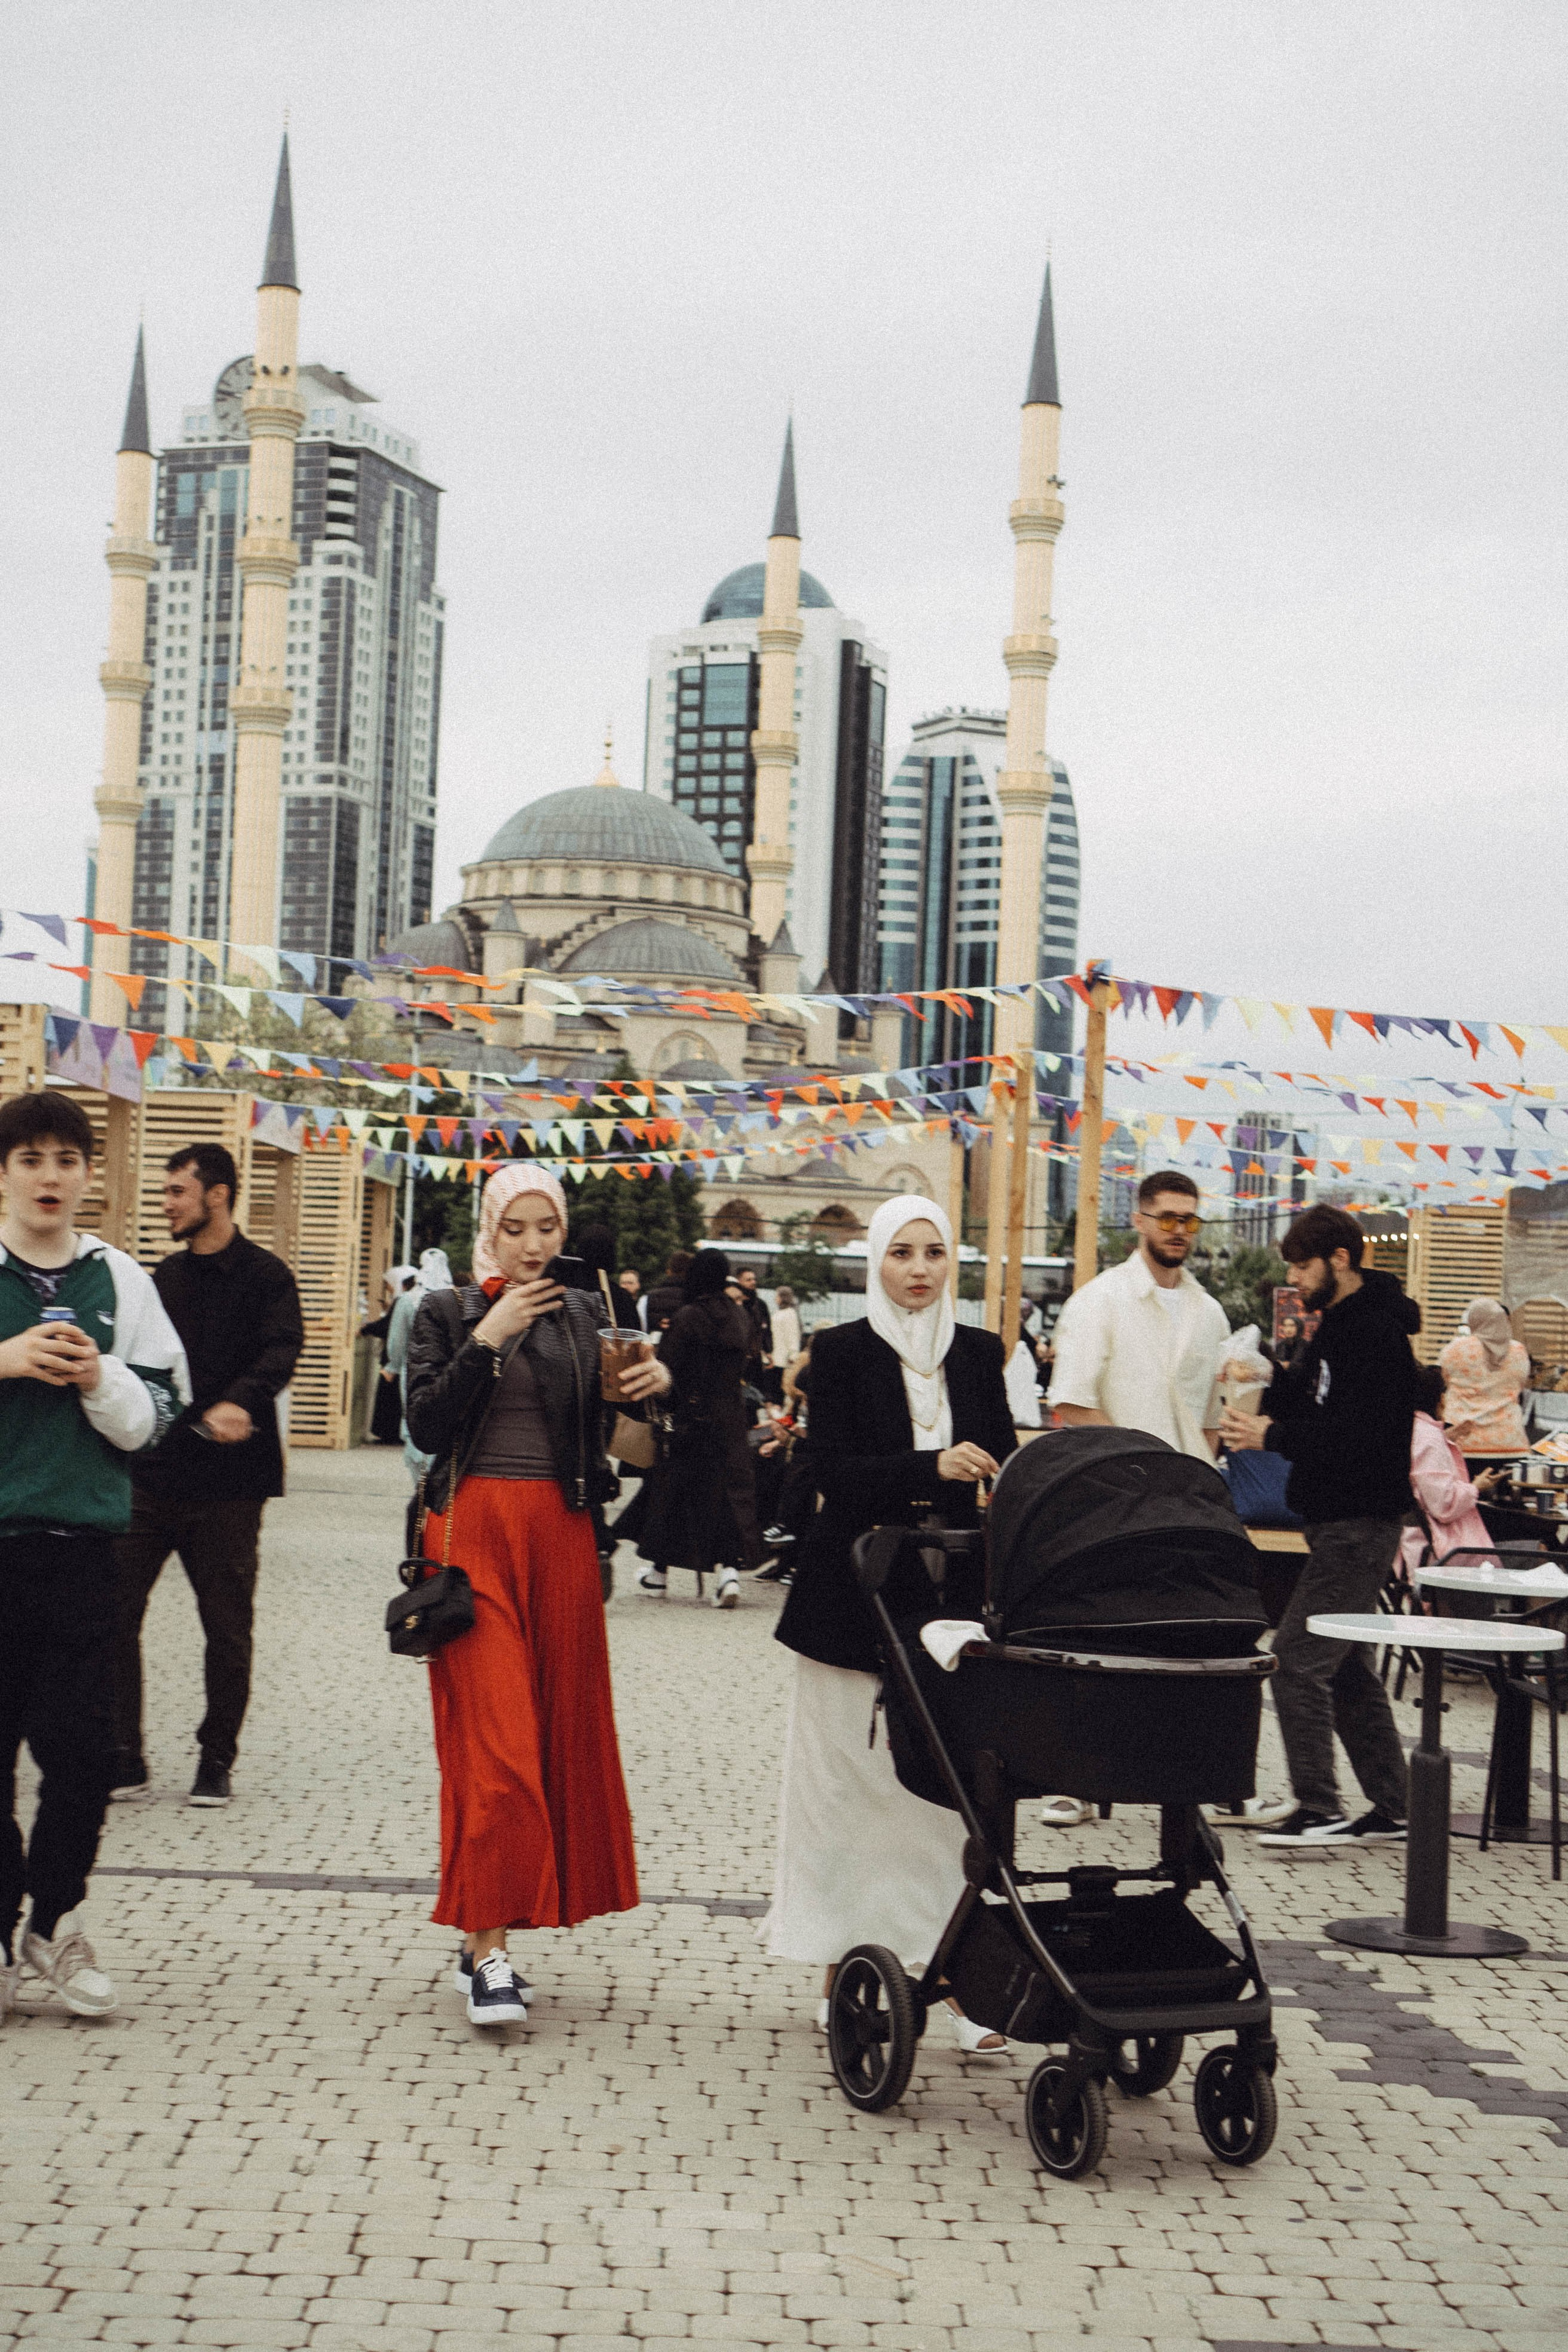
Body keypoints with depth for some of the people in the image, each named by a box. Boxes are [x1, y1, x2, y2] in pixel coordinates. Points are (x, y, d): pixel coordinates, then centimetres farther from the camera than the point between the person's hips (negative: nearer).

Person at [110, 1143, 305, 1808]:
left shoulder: (265, 1276, -4)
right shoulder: (163, 1278, 14)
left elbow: (280, 1352, -18)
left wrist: (240, 1402, -35)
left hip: (228, 1483, -4)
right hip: (150, 1474, 5)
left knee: (227, 1628, 4)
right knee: (112, 1612, -4)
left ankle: (216, 1759, 19)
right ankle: (122, 1759, 4)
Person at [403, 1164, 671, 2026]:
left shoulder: (582, 1314, 13)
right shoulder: (447, 1313, 6)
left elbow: (605, 1431, 10)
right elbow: (426, 1425, -6)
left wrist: (654, 1386, -9)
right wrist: (489, 1339, -11)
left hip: (561, 1534, 3)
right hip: (474, 1528, -3)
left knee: (562, 1729, 2)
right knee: (492, 1735, -12)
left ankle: (485, 1938, 11)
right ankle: (485, 1946, -10)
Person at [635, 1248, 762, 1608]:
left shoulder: (686, 1318, -13)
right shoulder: (741, 1317, 3)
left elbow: (666, 1367, -14)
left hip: (689, 1415, -4)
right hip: (730, 1421, 4)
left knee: (673, 1487, 9)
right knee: (730, 1485, 4)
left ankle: (660, 1571, 20)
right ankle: (729, 1567, -14)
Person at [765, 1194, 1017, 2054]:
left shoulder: (979, 1353, 10)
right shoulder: (841, 1352, 0)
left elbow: (1002, 1465, 9)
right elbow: (832, 1470, -10)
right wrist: (932, 1466, -23)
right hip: (857, 1591, -2)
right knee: (849, 1779, 1)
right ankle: (841, 1969, 11)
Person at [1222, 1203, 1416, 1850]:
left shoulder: (1377, 1333, -16)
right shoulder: (1338, 1325, 16)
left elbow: (1359, 1435, -25)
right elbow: (1314, 1405, 19)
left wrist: (1272, 1435, -20)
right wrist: (1270, 1380, 1)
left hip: (1360, 1523, -11)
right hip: (1340, 1521, 11)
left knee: (1298, 1659, -11)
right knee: (1344, 1667, 14)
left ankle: (1318, 1808, -8)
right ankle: (1389, 1810, 20)